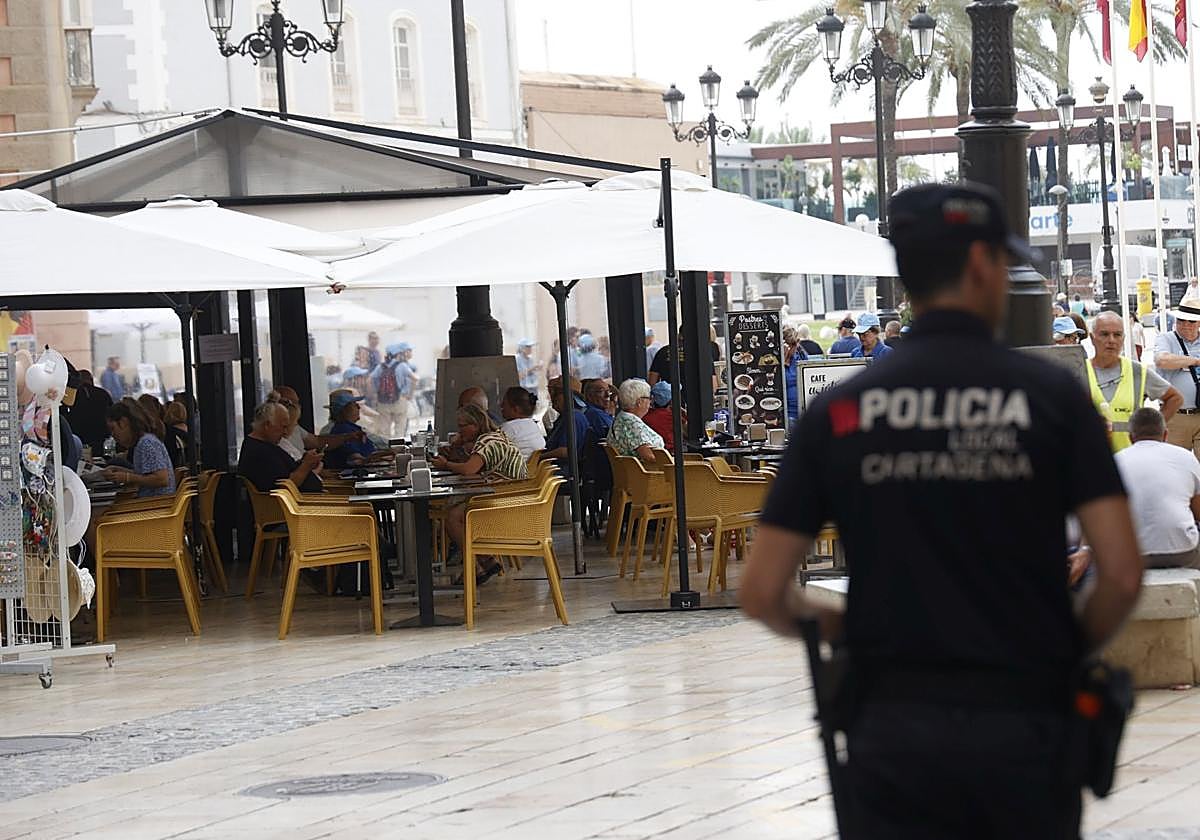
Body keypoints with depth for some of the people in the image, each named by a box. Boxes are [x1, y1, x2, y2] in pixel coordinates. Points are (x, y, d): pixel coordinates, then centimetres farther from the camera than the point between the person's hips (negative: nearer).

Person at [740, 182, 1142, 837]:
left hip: (894, 732, 1)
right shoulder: (1051, 395, -4)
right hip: (1024, 727, -1)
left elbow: (762, 593, 0)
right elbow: (1122, 575, -9)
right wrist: (1071, 649, 10)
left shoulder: (839, 412, 1)